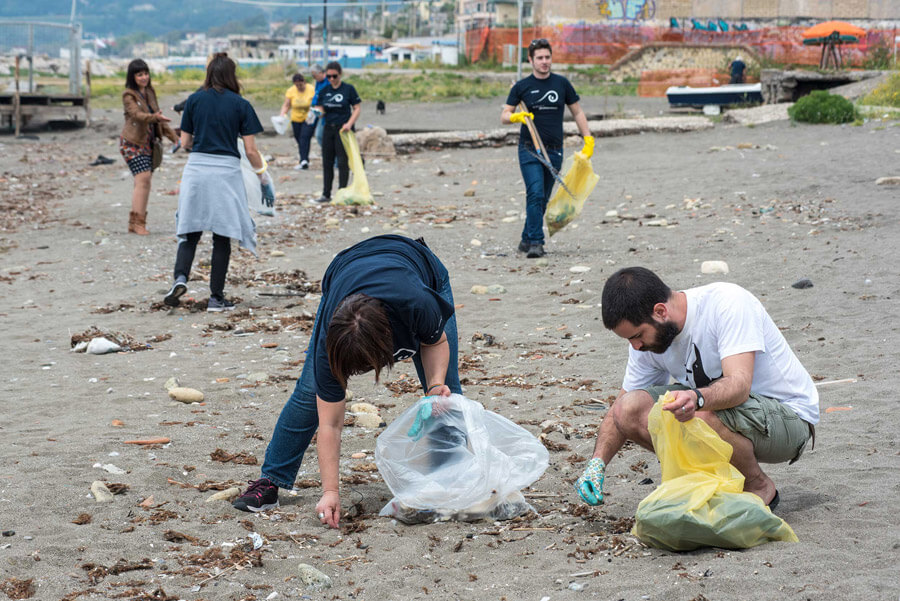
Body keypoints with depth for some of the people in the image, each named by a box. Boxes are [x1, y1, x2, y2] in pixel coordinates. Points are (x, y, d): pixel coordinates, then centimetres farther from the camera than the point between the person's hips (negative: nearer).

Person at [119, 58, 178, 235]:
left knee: (143, 183, 5)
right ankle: (138, 222, -17)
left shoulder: (150, 92, 12)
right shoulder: (128, 95, -9)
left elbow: (158, 117, 19)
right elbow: (136, 114, -26)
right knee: (143, 179, -18)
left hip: (148, 143, 7)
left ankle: (134, 223, 10)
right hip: (133, 142, -7)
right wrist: (154, 117, -44)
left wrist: (174, 137, 16)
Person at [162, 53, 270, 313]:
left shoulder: (195, 100, 4)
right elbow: (250, 149, -2)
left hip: (196, 168, 1)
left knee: (190, 231, 10)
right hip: (226, 170, -1)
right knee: (222, 236, 6)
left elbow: (185, 142, 7)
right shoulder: (241, 105, 0)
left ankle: (180, 277, -15)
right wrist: (262, 173, 13)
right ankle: (216, 297, 8)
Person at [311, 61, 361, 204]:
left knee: (342, 162, -3)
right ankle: (326, 194, 13)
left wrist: (349, 124, -15)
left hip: (342, 129, -5)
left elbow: (357, 108, -3)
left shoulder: (348, 89, -4)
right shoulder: (324, 91, 9)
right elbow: (321, 111, 8)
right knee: (327, 162, 7)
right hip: (328, 128, 5)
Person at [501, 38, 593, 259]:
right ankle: (535, 242, -17)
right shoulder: (522, 86, 2)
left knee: (543, 199, 7)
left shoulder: (561, 84, 7)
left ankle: (527, 240, 19)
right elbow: (504, 115, 6)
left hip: (554, 150, 3)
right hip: (529, 150, -3)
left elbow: (577, 112, 15)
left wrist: (588, 139, 8)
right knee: (535, 194, -17)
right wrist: (517, 117, -17)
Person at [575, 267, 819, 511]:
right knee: (630, 409, -14)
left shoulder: (728, 303, -25)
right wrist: (597, 463, -11)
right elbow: (620, 410, 4)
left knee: (701, 416, -36)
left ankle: (759, 486, -8)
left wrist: (697, 398, -56)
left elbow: (739, 384, -36)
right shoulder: (648, 339, -4)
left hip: (789, 415, -7)